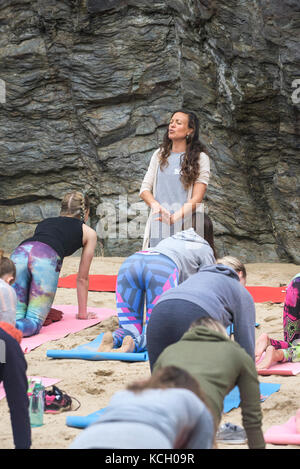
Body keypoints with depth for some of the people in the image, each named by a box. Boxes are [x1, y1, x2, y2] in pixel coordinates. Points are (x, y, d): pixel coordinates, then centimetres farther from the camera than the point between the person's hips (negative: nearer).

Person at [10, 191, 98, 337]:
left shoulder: (45, 222, 40)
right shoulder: (88, 233, 28)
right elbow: (82, 278, 31)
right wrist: (82, 313, 41)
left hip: (19, 253, 4)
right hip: (45, 257, -4)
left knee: (17, 317, 9)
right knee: (33, 322, -4)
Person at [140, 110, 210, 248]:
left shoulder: (200, 158, 3)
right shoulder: (159, 155, 16)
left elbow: (196, 199, -4)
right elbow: (144, 189, 11)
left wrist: (175, 217, -20)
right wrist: (155, 205, -11)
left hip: (183, 229, -3)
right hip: (157, 227, 4)